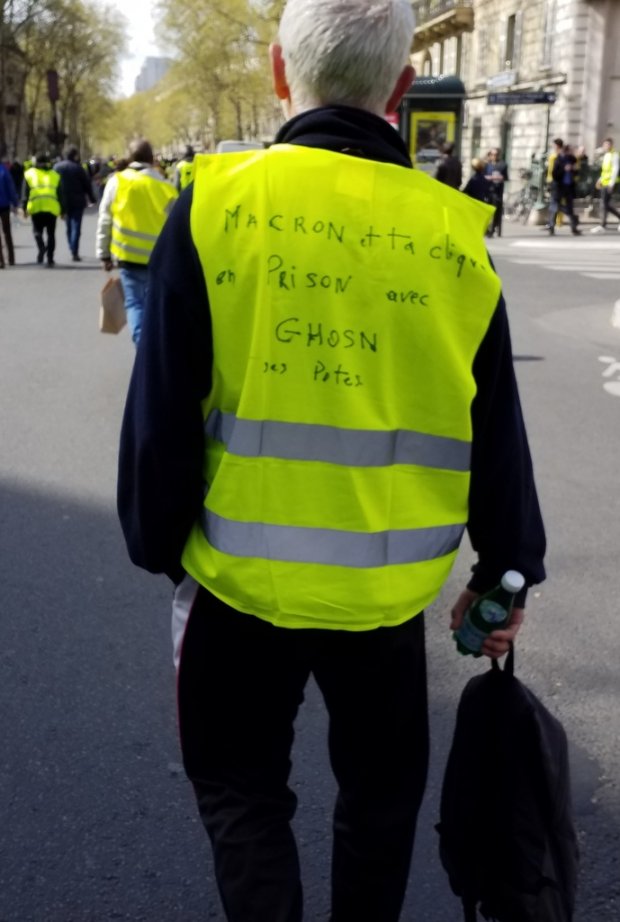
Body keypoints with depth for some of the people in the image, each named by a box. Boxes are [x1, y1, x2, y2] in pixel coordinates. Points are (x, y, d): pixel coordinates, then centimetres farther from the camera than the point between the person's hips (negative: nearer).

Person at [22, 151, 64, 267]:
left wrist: (24, 207, 3)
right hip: (52, 208, 1)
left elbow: (25, 192, 3)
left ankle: (41, 246, -19)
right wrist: (62, 210, 16)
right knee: (50, 234, 8)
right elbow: (60, 194, 12)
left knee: (37, 230, 12)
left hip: (36, 207, -1)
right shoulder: (54, 175, 15)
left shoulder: (29, 173, 10)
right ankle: (50, 259, 6)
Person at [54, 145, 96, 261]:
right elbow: (87, 185, -7)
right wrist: (91, 199, 4)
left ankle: (73, 250, 21)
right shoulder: (78, 168, -11)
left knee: (69, 226, 17)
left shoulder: (57, 167, 4)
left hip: (63, 202, 5)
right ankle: (75, 252, -11)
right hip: (77, 202, -4)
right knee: (76, 226, -4)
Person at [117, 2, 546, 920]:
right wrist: (507, 570, 14)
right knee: (382, 791, 23)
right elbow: (496, 433, 1)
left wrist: (158, 545, 7)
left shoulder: (218, 202, -12)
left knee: (242, 788, 20)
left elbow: (162, 414, -9)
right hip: (388, 585, 2)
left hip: (244, 576, -1)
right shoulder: (454, 231, -6)